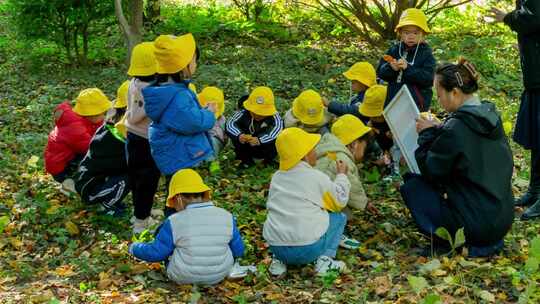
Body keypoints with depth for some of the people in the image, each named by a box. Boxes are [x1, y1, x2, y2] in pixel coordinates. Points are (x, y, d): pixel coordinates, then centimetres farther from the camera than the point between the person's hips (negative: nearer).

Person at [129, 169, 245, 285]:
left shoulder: (174, 222, -17)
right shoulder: (227, 217, -9)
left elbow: (156, 253, -8)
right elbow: (238, 251, 1)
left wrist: (134, 248, 12)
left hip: (183, 278, -2)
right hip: (220, 275, 3)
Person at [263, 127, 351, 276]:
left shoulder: (277, 177, 10)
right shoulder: (317, 177, -3)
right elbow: (340, 202, 10)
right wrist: (341, 176, 25)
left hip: (275, 247, 5)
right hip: (308, 248, -5)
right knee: (339, 217, 16)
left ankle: (279, 260, 15)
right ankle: (325, 259, 1)